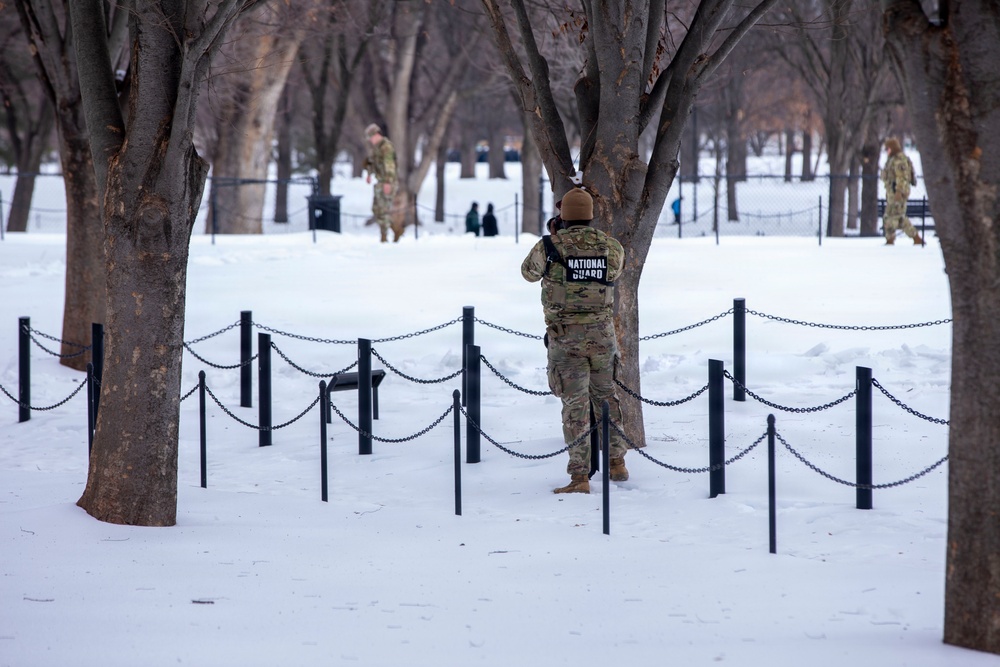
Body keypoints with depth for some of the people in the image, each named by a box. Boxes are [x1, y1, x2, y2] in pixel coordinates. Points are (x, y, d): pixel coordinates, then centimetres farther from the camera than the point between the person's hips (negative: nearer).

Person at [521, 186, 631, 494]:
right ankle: (617, 463, 28)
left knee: (575, 405, -2)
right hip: (602, 334, 3)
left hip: (565, 337, -3)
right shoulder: (611, 246, -1)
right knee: (606, 397, 20)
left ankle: (580, 477, -7)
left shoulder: (549, 246, -10)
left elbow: (529, 272, 11)